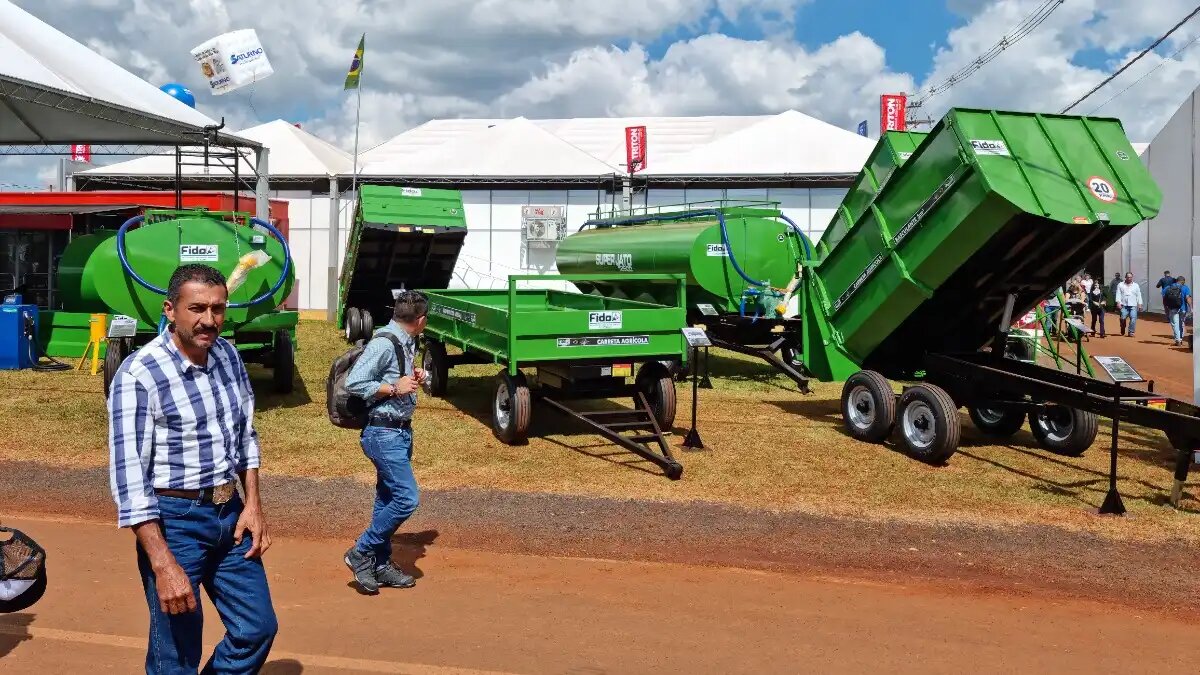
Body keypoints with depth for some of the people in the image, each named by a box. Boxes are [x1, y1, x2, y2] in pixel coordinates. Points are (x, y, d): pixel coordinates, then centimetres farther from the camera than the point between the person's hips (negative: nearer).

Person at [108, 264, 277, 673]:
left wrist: (253, 503, 5)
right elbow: (128, 477, -20)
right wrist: (163, 564, -23)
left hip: (229, 512, 6)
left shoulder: (228, 356, 1)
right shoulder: (139, 376, -19)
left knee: (258, 629, 14)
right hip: (174, 520, -6)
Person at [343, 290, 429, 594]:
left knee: (387, 500, 14)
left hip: (401, 431, 9)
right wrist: (393, 388, -19)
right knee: (407, 498, -11)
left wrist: (413, 377, 6)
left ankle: (381, 564, 24)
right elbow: (353, 383, -22)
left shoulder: (406, 343, 9)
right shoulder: (384, 343, -19)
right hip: (384, 434, -9)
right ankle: (360, 553, 3)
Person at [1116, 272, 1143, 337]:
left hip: (1133, 305, 1)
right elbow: (1118, 294, 5)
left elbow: (1138, 296, 13)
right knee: (1123, 318, -11)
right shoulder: (1120, 285, 12)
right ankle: (1122, 331, 10)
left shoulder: (1136, 286, 16)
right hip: (1124, 305, -1)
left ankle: (1131, 332, -5)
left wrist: (1140, 304, 5)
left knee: (1133, 318, -11)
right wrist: (1118, 302, -9)